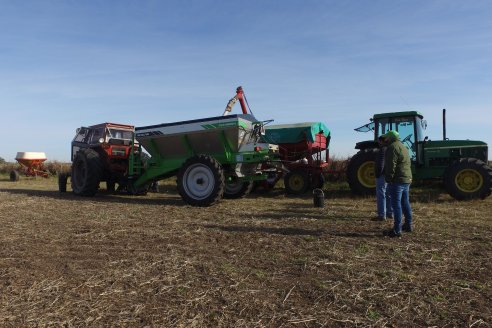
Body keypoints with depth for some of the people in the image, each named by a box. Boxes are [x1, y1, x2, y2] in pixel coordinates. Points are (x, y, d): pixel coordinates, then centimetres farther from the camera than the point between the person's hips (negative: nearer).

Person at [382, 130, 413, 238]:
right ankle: (408, 225, 30)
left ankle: (397, 230, -6)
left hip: (397, 180, -10)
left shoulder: (392, 147, -13)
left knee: (396, 204, -7)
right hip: (407, 179, 10)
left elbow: (391, 165, -20)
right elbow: (409, 164, 23)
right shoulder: (403, 147, 20)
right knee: (405, 203, 19)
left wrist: (388, 179, -17)